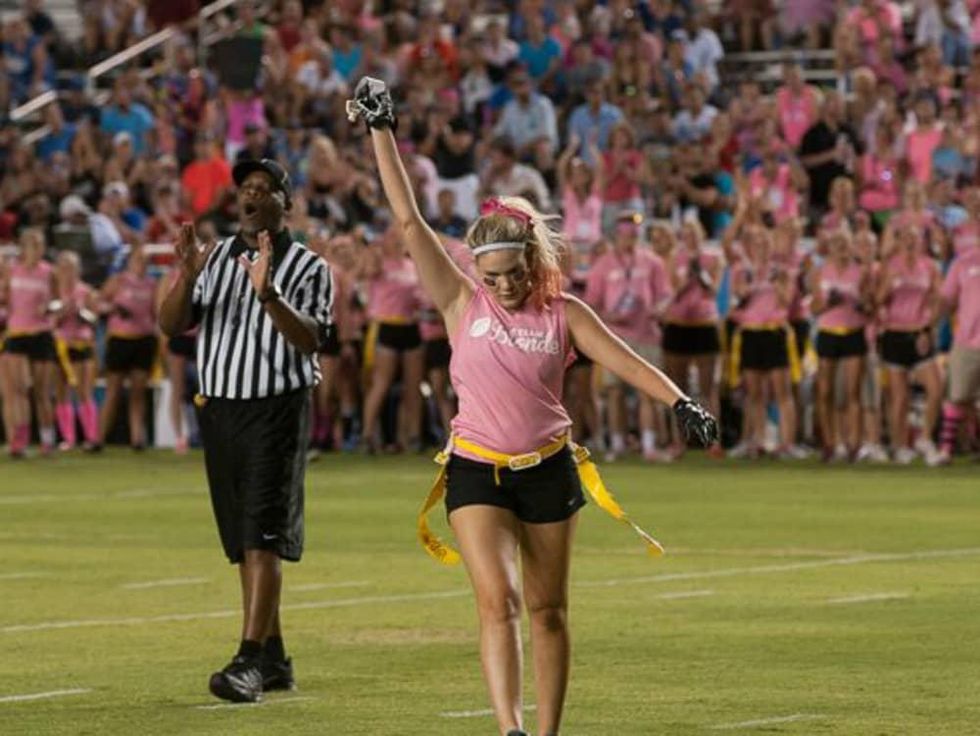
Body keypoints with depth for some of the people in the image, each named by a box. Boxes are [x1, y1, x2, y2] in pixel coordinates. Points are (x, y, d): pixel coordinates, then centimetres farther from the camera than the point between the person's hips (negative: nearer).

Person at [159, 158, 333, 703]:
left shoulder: (308, 268, -2)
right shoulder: (217, 258, 12)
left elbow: (311, 340, -16)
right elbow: (171, 326, 4)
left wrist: (267, 293, -29)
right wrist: (186, 277, -14)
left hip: (277, 411, -6)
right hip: (219, 409, 6)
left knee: (263, 538, -14)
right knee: (244, 544, 9)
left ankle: (250, 664, -21)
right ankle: (274, 658, 18)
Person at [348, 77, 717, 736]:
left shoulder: (564, 314, 1)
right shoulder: (462, 303, -1)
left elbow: (624, 360, -7)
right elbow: (409, 221, -4)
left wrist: (680, 402, -24)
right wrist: (382, 132, -8)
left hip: (548, 470, 1)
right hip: (477, 470, -1)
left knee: (548, 610, 8)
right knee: (498, 601, -16)